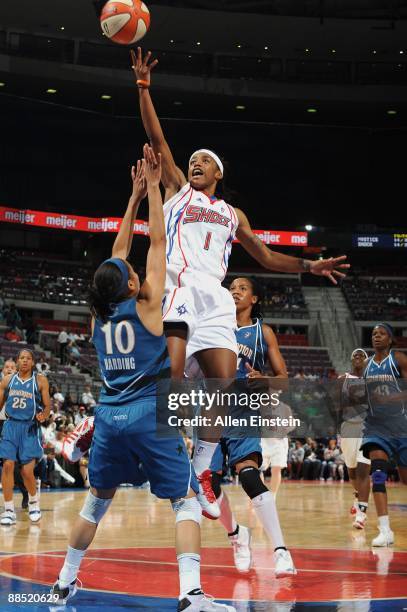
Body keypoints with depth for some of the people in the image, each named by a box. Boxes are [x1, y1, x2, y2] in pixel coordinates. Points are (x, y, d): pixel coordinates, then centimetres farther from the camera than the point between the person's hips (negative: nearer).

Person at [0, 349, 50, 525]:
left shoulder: (40, 381, 1)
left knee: (27, 471, -6)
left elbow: (48, 406, 1)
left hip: (30, 428, -2)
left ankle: (33, 502, 23)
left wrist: (44, 415, -20)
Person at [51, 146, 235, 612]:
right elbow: (157, 241, -2)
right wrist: (151, 188, 5)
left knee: (97, 501, 20)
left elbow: (118, 252, 17)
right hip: (149, 415, -5)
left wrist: (134, 197, 21)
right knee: (186, 501, -3)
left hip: (109, 416, 5)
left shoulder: (99, 314, 8)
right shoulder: (146, 306, -6)